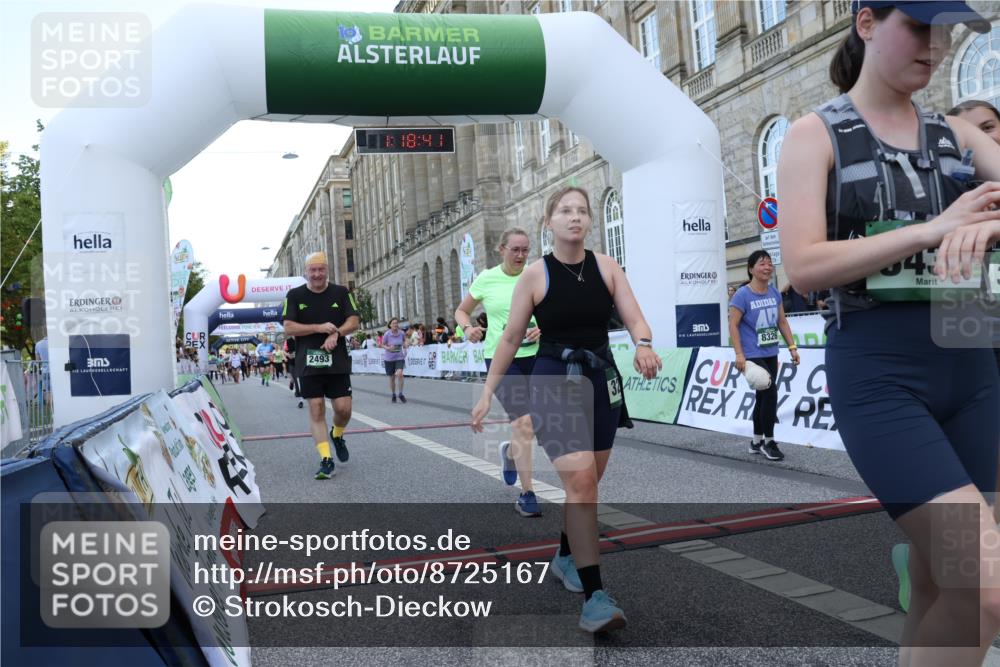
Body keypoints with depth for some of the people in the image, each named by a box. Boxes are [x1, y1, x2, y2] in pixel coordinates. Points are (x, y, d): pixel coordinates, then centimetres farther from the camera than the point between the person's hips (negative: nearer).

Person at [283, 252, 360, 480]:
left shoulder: (341, 292, 6)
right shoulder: (295, 295, 4)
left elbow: (354, 321, 1)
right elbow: (288, 328, -4)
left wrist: (336, 333, -18)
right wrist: (319, 328, -15)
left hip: (337, 362, 1)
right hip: (309, 363, -1)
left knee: (344, 408, -3)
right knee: (316, 410, -3)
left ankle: (337, 435, 31)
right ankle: (326, 460, 2)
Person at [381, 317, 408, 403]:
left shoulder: (401, 333, -5)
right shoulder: (387, 334, -11)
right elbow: (383, 345, 0)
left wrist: (406, 345, -7)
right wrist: (388, 348, -20)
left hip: (399, 357, 0)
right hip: (389, 358, 0)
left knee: (399, 374, -22)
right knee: (391, 378, 8)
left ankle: (401, 394, -5)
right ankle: (393, 395, 30)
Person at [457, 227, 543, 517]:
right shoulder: (486, 279, 0)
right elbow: (461, 311, 12)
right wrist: (468, 327, -9)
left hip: (536, 355, 3)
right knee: (523, 422, -13)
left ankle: (510, 452, 47)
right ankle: (526, 494, -1)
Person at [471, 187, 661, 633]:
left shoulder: (607, 267, 1)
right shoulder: (535, 275, -6)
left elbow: (635, 318, -5)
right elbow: (511, 338, 0)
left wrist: (643, 345, -28)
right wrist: (488, 391, 0)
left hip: (601, 381, 4)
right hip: (555, 382, -4)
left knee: (586, 483, 15)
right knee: (579, 481, -17)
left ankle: (565, 558, 40)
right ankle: (593, 596, -12)